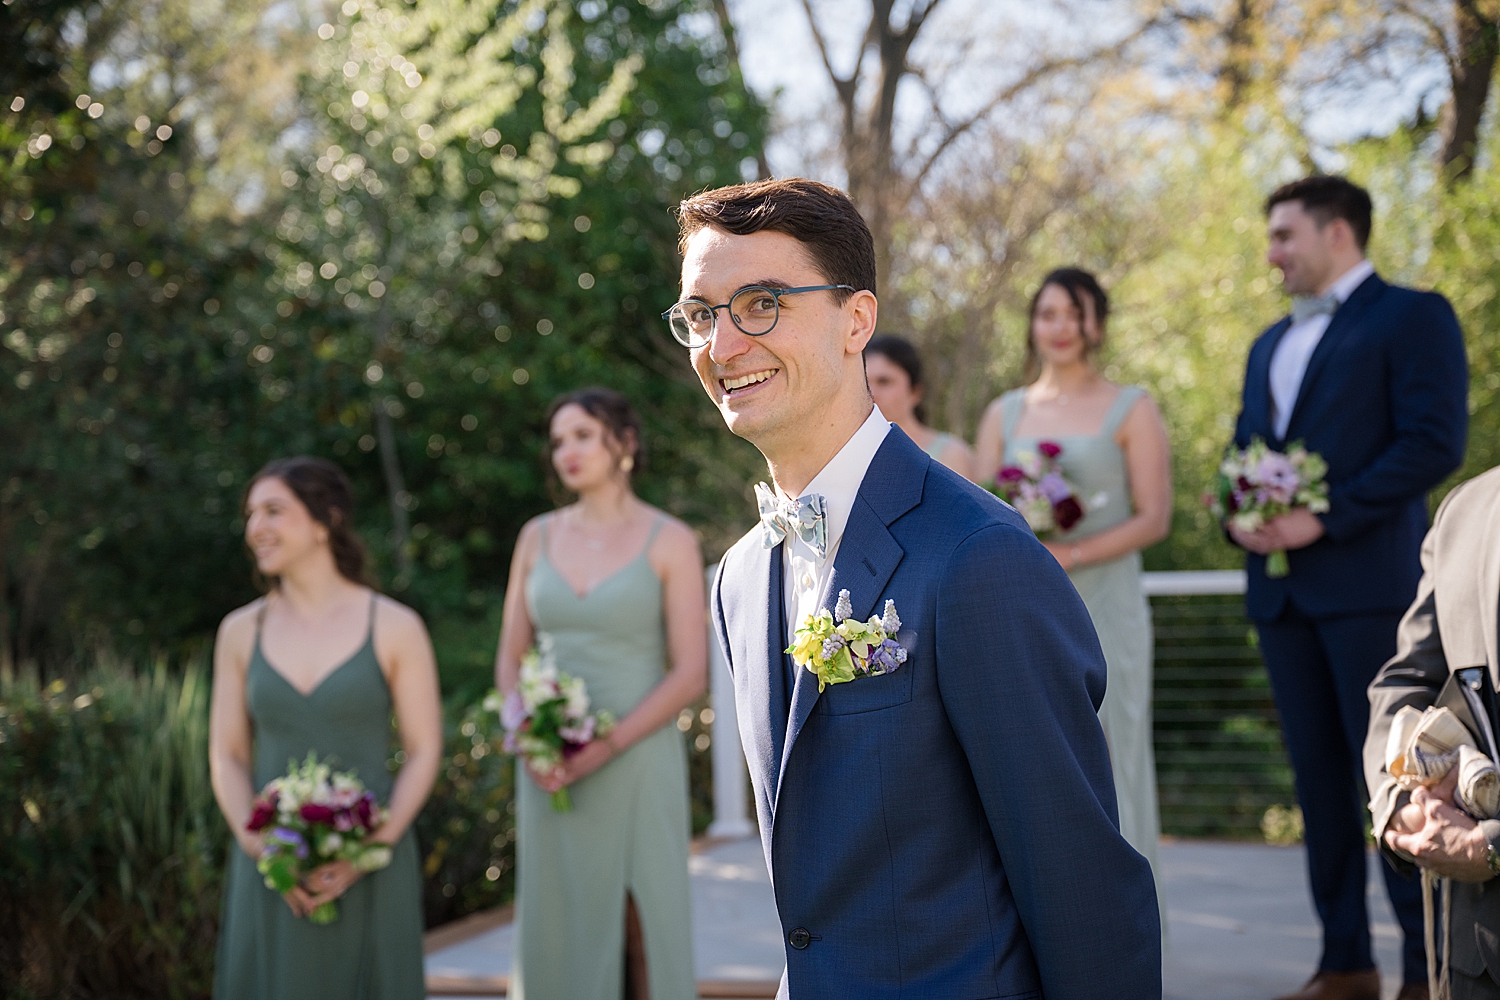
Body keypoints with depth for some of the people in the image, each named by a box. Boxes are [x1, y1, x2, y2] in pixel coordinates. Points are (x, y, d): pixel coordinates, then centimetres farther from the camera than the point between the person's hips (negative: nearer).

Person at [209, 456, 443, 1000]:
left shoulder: (395, 628, -3)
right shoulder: (241, 631, 6)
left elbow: (424, 753, -3)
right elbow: (226, 757, 6)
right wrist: (261, 848, -10)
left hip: (369, 871, -2)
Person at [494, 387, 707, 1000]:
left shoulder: (670, 542, -2)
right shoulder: (538, 537, 10)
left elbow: (690, 673, -8)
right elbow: (510, 658, 11)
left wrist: (605, 747, -17)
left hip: (636, 762, -4)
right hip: (550, 774, 4)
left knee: (642, 927, -2)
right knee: (558, 926, 5)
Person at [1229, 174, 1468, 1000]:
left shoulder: (1413, 317, -1)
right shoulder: (1270, 344, 22)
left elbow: (1435, 441, -12)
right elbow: (1243, 450, 23)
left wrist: (1325, 517, -16)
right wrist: (1238, 519, 0)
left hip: (1369, 583, -7)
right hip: (1281, 591, 7)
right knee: (1318, 776, 7)